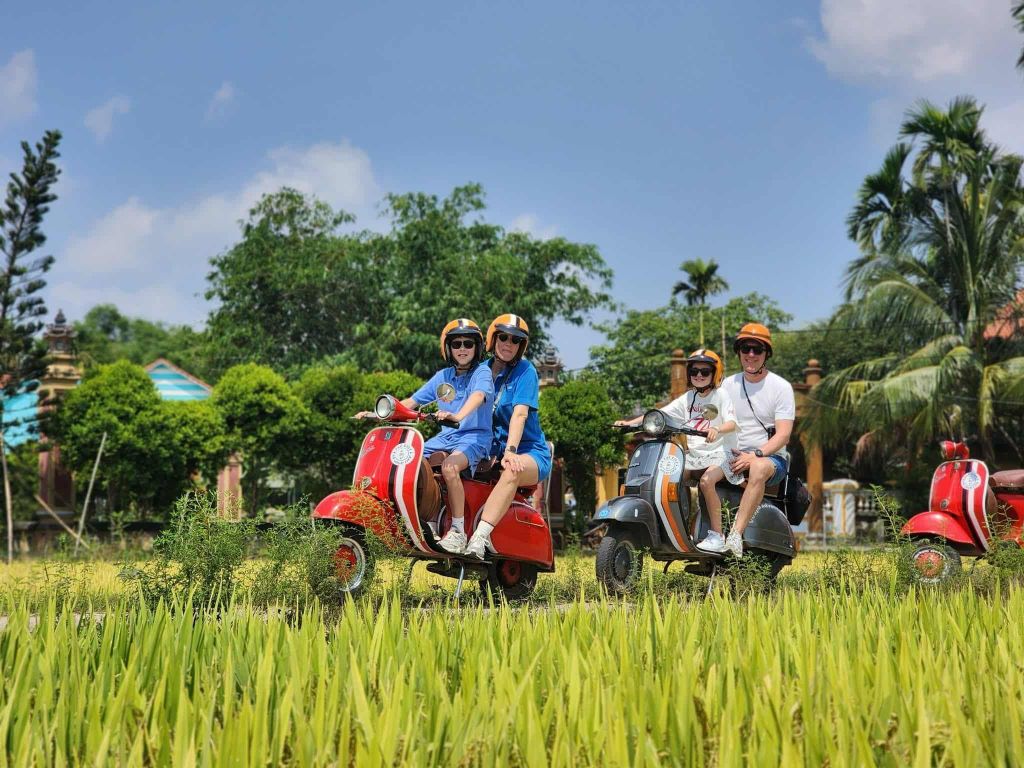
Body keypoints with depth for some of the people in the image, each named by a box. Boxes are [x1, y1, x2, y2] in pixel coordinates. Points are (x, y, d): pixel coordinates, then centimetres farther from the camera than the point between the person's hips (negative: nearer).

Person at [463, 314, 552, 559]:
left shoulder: (525, 371, -5)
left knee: (512, 470, -40)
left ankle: (478, 538, -52)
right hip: (490, 451, 6)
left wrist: (510, 451, -34)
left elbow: (520, 413, -20)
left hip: (529, 452, -6)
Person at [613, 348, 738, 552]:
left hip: (719, 453, -6)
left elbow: (732, 423, -14)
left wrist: (717, 430, -36)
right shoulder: (688, 398, 12)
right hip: (694, 455, 6)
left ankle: (717, 535, -26)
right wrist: (630, 422, -3)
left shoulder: (721, 395, -2)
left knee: (706, 481, -32)